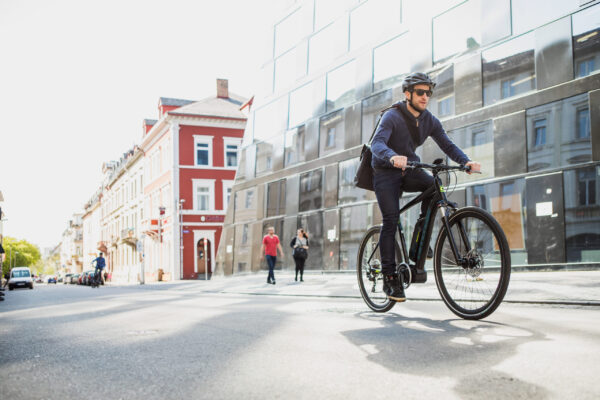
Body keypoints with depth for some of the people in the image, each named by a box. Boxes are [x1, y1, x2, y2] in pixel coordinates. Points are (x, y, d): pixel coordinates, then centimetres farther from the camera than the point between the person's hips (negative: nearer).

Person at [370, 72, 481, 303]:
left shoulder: (429, 121, 0)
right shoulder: (392, 117, -17)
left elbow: (447, 145, -7)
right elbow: (377, 143, -33)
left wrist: (466, 162, -27)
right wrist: (392, 157, -55)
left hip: (409, 171, 5)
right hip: (386, 173, -5)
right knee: (391, 220, -17)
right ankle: (389, 276, -10)